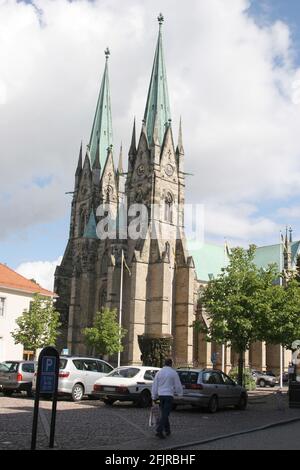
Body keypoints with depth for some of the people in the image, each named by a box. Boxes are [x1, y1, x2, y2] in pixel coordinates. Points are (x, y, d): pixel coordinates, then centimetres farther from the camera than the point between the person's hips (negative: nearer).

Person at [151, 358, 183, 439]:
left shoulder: (159, 372, 5)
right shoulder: (173, 373, -6)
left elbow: (154, 385, 7)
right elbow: (178, 385, 1)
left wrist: (154, 397, 14)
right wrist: (180, 393, 21)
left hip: (161, 395, 5)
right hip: (169, 395, -4)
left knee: (164, 413, 17)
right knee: (165, 414, -5)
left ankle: (167, 430, 25)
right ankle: (159, 431, -15)